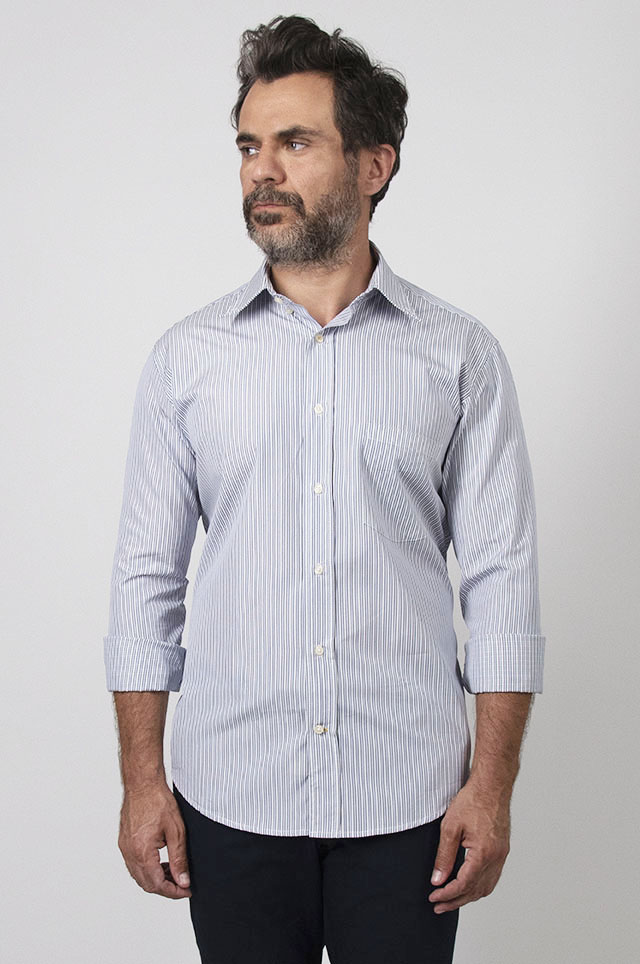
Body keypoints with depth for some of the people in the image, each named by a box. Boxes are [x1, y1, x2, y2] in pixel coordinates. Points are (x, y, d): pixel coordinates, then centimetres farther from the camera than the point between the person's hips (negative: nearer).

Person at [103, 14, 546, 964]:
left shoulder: (460, 354, -1)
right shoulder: (186, 356, 3)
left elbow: (502, 580, -2)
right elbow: (147, 575, 4)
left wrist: (492, 783, -6)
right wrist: (143, 779, 0)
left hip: (407, 803, -1)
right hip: (230, 800, 1)